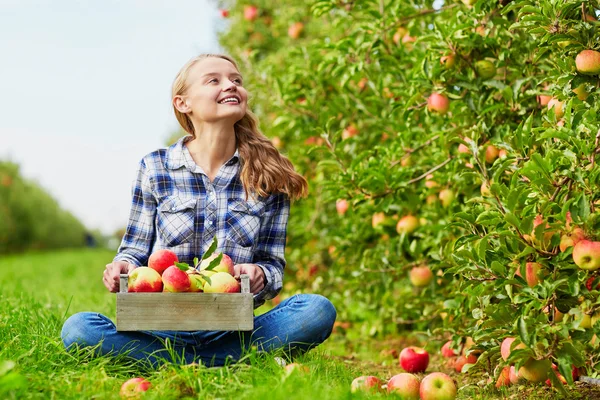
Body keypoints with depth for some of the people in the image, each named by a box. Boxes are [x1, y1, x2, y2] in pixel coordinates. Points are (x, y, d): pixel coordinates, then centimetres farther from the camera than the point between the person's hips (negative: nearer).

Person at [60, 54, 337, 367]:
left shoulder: (270, 177, 7)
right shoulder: (154, 168, 6)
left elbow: (273, 264, 8)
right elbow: (135, 250, 11)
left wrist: (259, 275, -16)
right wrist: (121, 268, -13)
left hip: (230, 328, 1)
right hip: (160, 326, 0)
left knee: (318, 310, -27)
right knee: (77, 328, -30)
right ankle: (233, 365, -23)